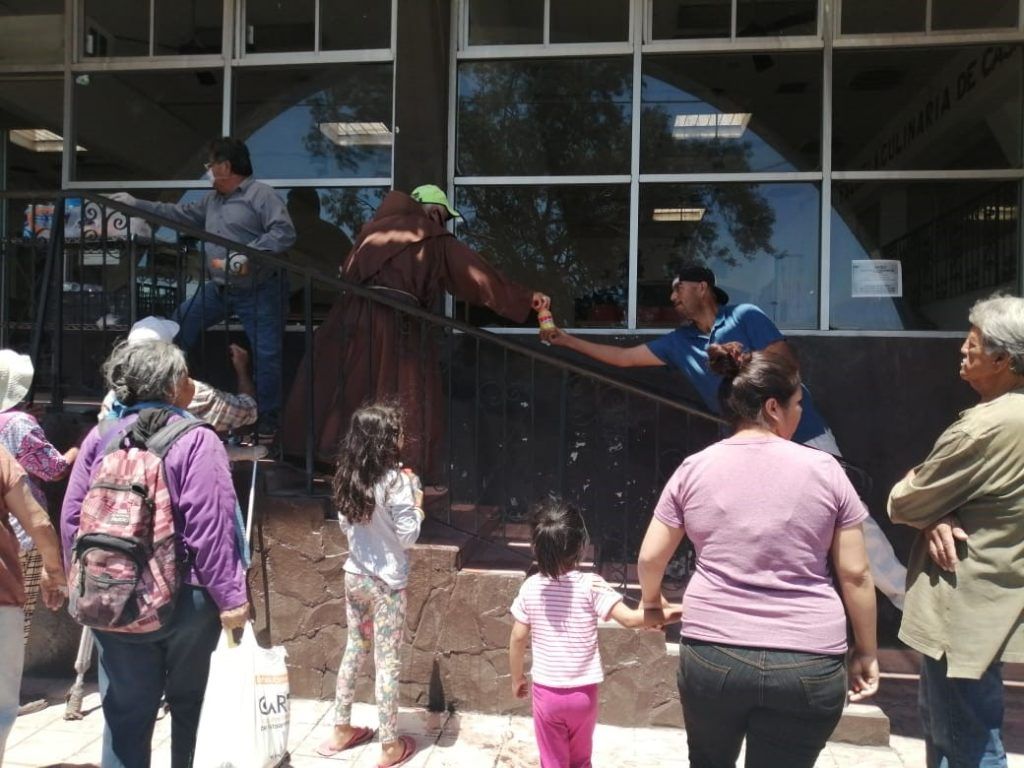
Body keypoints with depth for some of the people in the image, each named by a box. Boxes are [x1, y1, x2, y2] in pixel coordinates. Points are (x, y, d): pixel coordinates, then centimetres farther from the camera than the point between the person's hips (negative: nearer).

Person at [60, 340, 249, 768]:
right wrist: (230, 595, -14)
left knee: (125, 713, 10)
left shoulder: (101, 438, 2)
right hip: (185, 597, -3)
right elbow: (210, 527, -19)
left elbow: (72, 518, 4)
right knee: (189, 702, 18)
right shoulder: (196, 440, -12)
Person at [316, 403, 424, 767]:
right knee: (386, 660, 4)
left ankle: (341, 730, 32)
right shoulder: (395, 479, -19)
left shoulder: (348, 476, 1)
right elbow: (407, 536, -16)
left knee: (354, 649, 20)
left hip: (354, 575, 6)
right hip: (386, 581, -6)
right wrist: (417, 503, -3)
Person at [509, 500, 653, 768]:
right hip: (583, 693, 0)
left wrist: (516, 678, 11)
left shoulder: (530, 587, -8)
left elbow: (518, 638, -2)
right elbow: (629, 618, -24)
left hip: (547, 692, 1)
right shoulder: (591, 585, -16)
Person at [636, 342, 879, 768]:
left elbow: (650, 558, 5)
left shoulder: (694, 469, 0)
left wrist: (652, 603, 25)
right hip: (807, 666, -1)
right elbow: (855, 574, 1)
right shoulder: (825, 470, -3)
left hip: (711, 655, 1)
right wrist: (866, 652, 13)